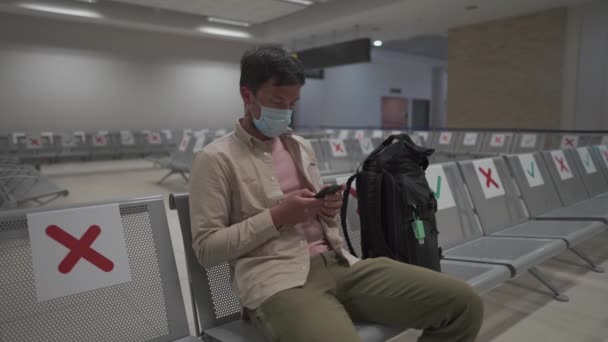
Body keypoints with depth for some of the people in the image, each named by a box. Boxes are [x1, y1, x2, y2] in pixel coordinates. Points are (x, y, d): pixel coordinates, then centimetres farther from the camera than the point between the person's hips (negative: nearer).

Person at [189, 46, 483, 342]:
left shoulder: (301, 147, 20)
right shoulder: (215, 159, 0)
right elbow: (205, 248, -5)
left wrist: (329, 209, 2)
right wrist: (277, 217, -13)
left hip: (339, 263, 7)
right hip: (278, 280, -6)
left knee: (463, 303, -8)